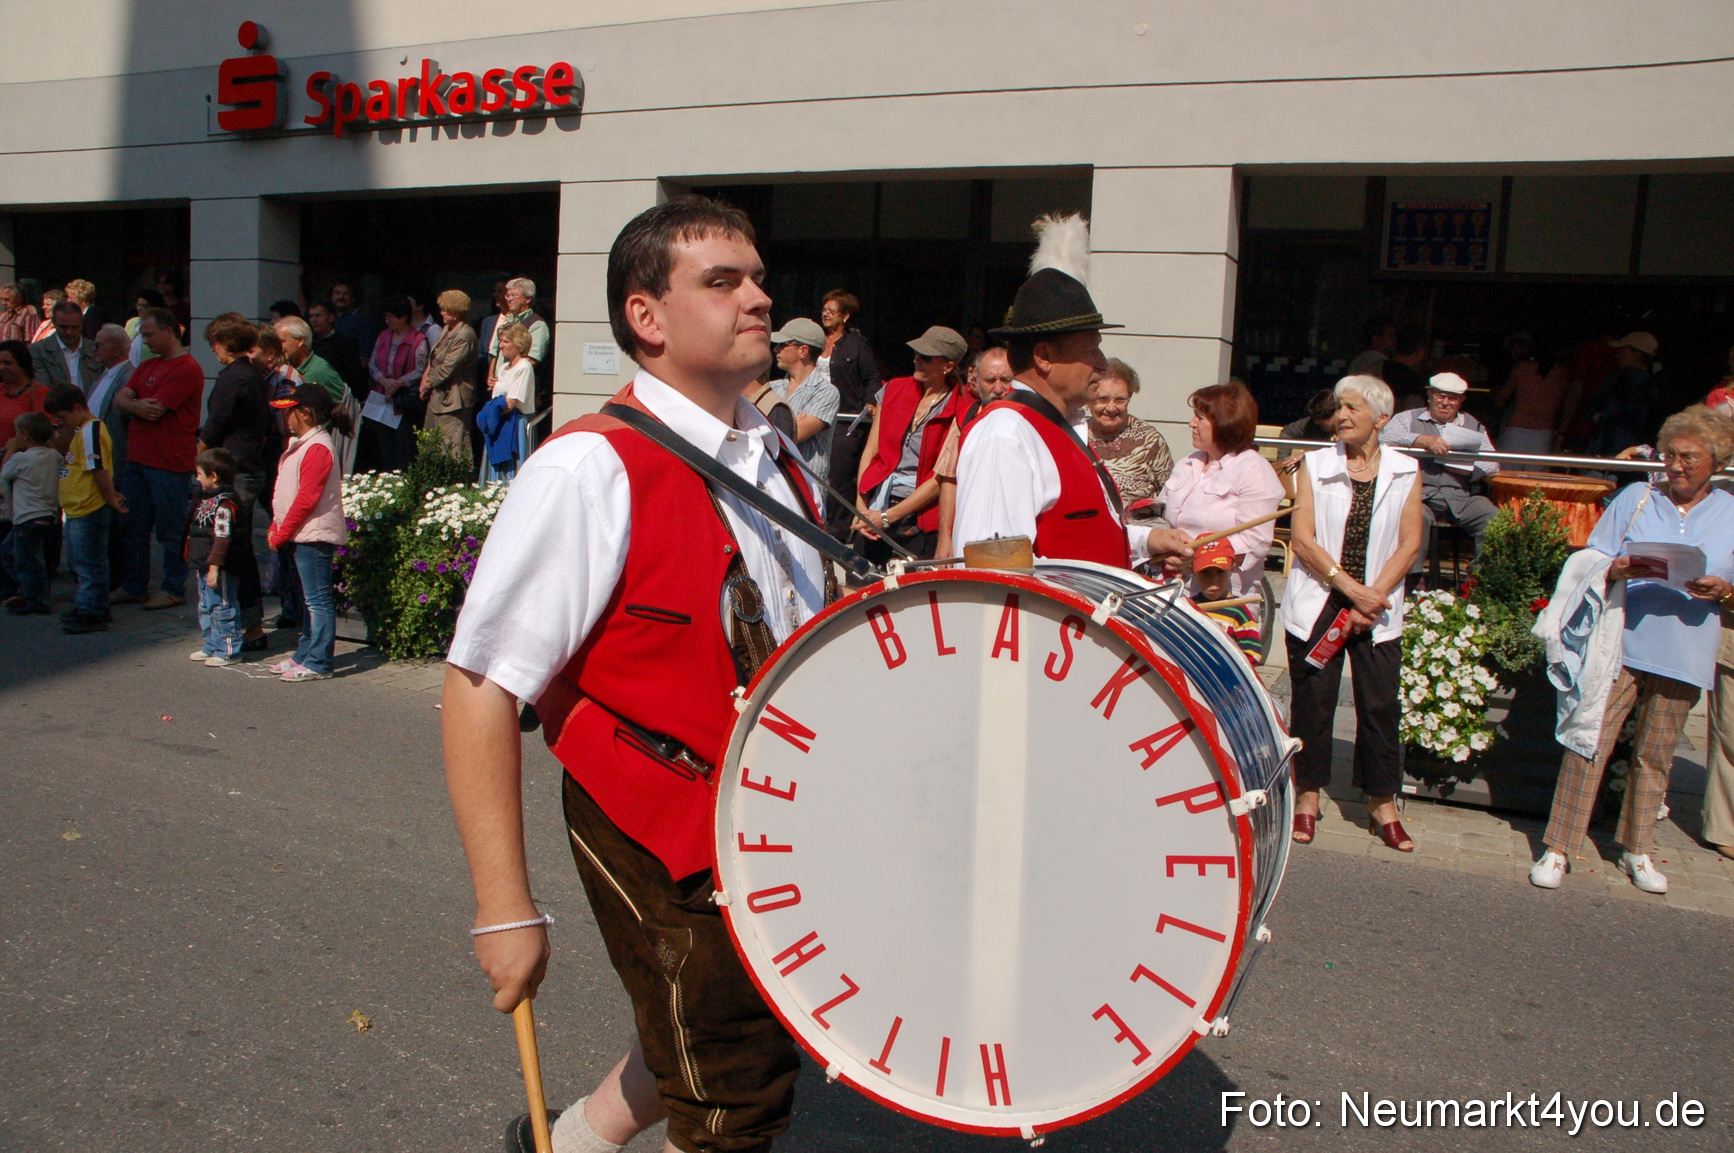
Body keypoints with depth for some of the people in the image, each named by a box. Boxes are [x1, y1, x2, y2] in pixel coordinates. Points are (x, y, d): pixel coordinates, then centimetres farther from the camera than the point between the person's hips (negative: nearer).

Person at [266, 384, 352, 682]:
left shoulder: (317, 448, -16)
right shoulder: (298, 443, 16)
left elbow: (307, 499, -20)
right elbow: (285, 492, 19)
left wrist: (281, 534, -14)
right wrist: (276, 528, 10)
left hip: (314, 534, -11)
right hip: (301, 534, 11)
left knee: (317, 600, -6)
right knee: (308, 599, 17)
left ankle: (318, 663, -2)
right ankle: (305, 655, 26)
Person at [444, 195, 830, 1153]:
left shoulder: (775, 462, 6)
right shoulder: (592, 470, -19)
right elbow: (481, 686, -21)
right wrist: (505, 909, -21)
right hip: (661, 831, -7)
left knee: (709, 1043, 24)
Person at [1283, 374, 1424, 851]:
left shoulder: (1405, 472, 5)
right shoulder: (1315, 464, 2)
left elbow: (1409, 544, 2)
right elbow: (1302, 538, -5)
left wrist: (1373, 596, -10)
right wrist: (1351, 588, -13)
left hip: (1378, 609, 1)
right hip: (1317, 603, -1)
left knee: (1380, 704, 1)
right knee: (1312, 701, 2)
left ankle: (1383, 804, 15)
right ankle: (1307, 797, 16)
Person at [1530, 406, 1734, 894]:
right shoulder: (1636, 498, 5)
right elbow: (1590, 564, 3)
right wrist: (1619, 569, -18)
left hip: (1684, 658, 2)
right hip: (1621, 646, -1)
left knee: (1655, 756, 11)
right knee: (1590, 744, -6)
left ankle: (1637, 850, 26)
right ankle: (1559, 849, 2)